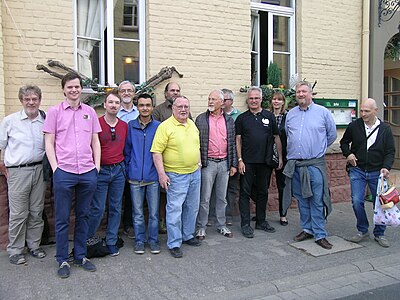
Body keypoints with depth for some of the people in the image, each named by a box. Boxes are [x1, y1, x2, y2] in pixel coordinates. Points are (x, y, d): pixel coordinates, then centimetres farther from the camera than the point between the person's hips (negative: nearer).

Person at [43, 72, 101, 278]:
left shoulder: (89, 112, 11)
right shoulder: (54, 111, 3)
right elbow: (49, 143, 1)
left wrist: (97, 166, 4)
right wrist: (55, 168, -8)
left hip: (88, 173, 3)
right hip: (64, 172, -2)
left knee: (83, 216, 12)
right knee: (62, 219, 6)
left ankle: (80, 256, 25)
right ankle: (62, 260, 19)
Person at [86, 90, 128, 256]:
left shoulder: (124, 126, 7)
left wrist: (122, 165, 9)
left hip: (118, 170, 4)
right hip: (100, 170, -4)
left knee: (115, 208, 10)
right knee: (97, 208, 0)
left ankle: (111, 242, 23)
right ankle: (86, 240, 21)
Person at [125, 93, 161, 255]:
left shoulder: (158, 126, 1)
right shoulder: (131, 126, 3)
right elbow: (127, 150, 9)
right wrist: (127, 170, 6)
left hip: (153, 176, 0)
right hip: (135, 176, 1)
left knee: (154, 212, 7)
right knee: (138, 213, 10)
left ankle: (153, 240, 23)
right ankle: (139, 240, 24)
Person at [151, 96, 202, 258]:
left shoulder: (192, 124, 9)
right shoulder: (165, 126, -13)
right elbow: (156, 151, -16)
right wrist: (161, 173, -20)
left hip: (195, 173, 7)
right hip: (176, 176, -7)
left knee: (192, 207, 16)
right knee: (175, 209, -2)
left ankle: (187, 235, 34)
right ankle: (174, 243, 11)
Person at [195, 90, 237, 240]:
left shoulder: (229, 120, 8)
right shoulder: (201, 119, 0)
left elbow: (232, 143, 9)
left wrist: (233, 164, 6)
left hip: (224, 163, 3)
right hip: (208, 163, -3)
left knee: (222, 197, 13)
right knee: (204, 198, 2)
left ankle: (221, 225, 25)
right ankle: (201, 227, 14)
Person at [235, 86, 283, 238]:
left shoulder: (269, 116, 6)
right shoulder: (242, 118, 3)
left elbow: (277, 137, 10)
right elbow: (238, 140, 1)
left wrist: (280, 158, 6)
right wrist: (240, 160, -7)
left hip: (265, 162, 2)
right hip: (247, 162, -2)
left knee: (263, 192, 12)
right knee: (245, 193, 1)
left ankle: (261, 221, 25)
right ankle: (245, 224, 9)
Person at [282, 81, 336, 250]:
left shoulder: (323, 112, 0)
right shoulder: (290, 114, 10)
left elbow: (332, 135, 10)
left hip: (315, 164, -4)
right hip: (295, 164, 4)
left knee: (317, 201, -2)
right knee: (302, 199, 12)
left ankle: (320, 235, 7)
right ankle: (307, 229, 24)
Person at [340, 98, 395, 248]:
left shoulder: (385, 129, -1)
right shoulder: (354, 126, -1)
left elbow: (390, 151, 0)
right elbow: (344, 142, 15)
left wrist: (386, 167, -15)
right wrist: (348, 154, -3)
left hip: (377, 172, 0)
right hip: (357, 170, 0)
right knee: (357, 201, -8)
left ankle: (379, 234, 23)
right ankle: (362, 231, 13)